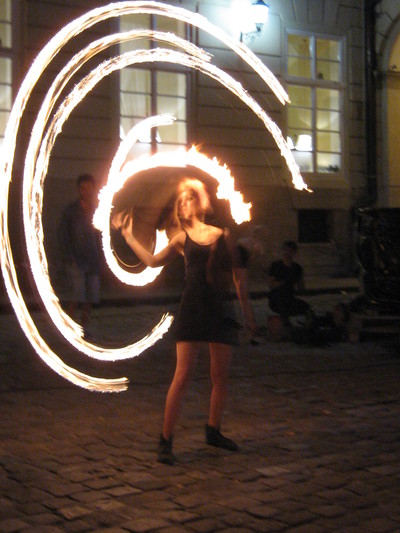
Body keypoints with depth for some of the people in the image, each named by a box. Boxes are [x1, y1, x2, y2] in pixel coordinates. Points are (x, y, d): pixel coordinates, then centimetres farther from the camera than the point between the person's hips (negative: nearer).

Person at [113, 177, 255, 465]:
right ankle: (166, 439, -3)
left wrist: (246, 309, 10)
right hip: (192, 309, -2)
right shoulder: (182, 238, 10)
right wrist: (128, 235, 6)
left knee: (221, 376, 8)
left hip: (221, 309, 2)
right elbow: (153, 260, 8)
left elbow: (238, 275, 12)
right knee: (183, 375, -8)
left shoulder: (223, 235, 9)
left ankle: (214, 431, 27)